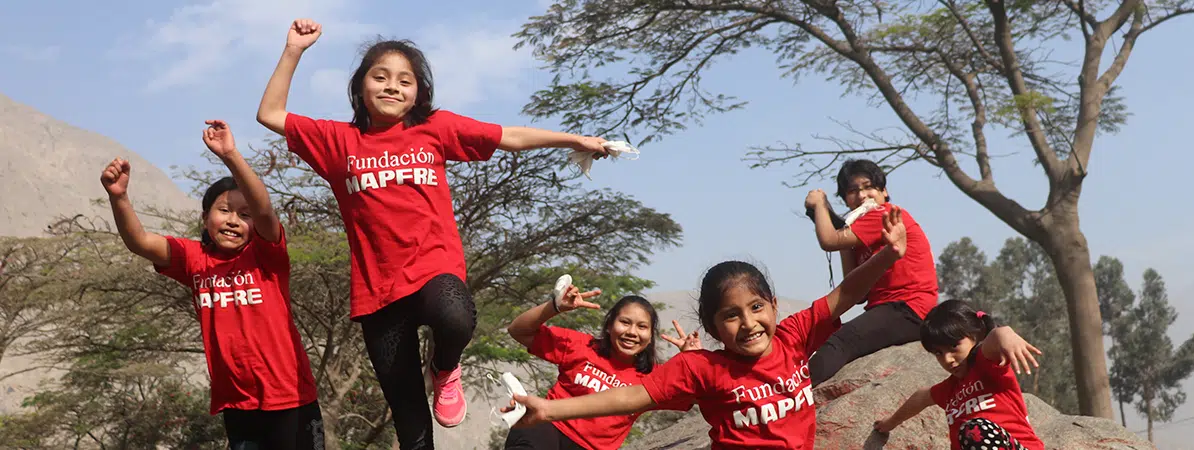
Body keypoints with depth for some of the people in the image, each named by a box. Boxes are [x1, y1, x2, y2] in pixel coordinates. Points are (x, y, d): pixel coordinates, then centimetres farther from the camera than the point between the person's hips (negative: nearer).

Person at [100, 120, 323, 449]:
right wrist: (119, 197, -28)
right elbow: (140, 243, -10)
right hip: (237, 405, 3)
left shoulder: (266, 254, -5)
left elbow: (264, 210, -25)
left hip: (290, 399, -3)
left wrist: (231, 156, -37)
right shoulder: (195, 259, 4)